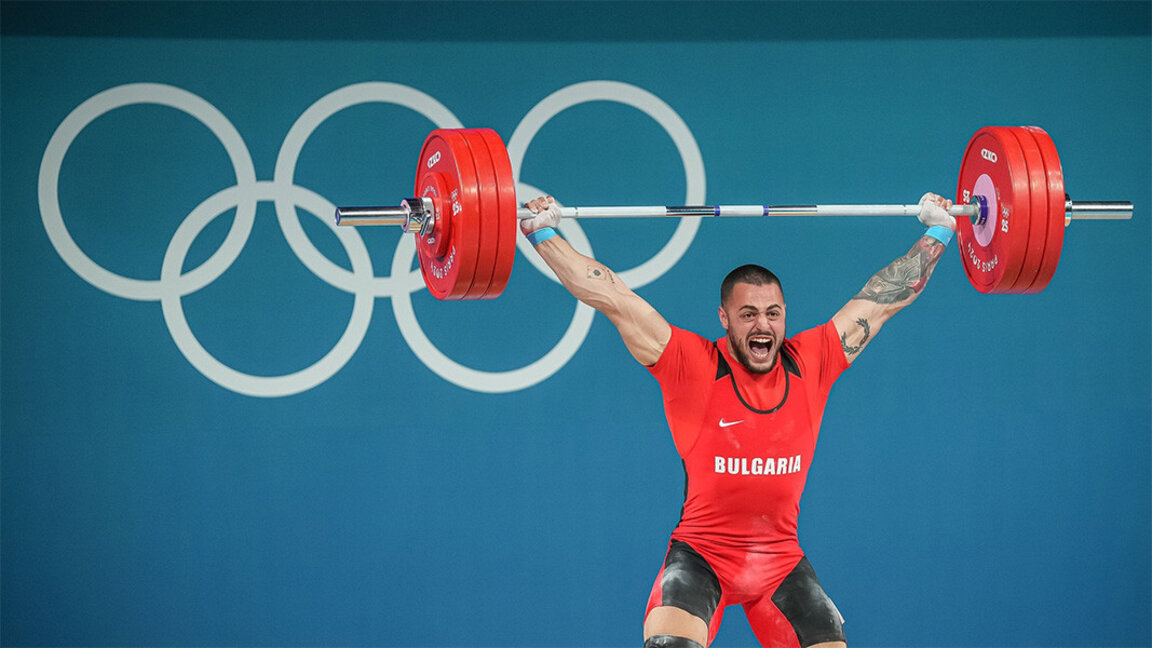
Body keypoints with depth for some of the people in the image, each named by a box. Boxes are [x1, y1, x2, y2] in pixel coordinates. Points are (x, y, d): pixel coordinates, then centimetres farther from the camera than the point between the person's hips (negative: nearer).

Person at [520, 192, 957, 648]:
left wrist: (937, 232, 13)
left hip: (782, 559, 4)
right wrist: (544, 234, -11)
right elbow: (613, 299, -9)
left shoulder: (810, 364, -1)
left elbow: (882, 299, 8)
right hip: (702, 554, -3)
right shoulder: (693, 366, -8)